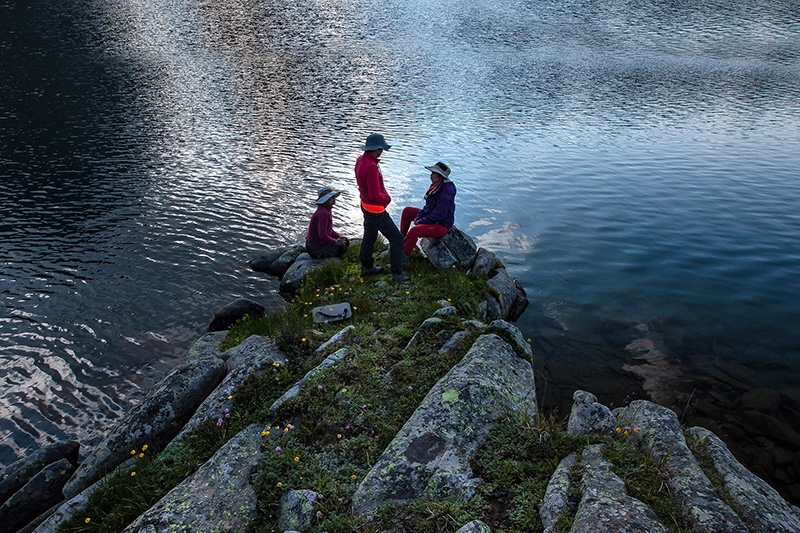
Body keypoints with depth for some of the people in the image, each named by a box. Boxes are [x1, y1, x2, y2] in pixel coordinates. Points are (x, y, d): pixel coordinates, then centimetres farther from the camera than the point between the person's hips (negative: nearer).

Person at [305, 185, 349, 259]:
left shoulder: (327, 210, 6)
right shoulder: (323, 213, -26)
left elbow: (329, 229, 16)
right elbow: (322, 235, -29)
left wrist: (338, 237, 2)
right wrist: (335, 242, -16)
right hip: (316, 247, -10)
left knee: (346, 242, 13)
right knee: (343, 248, -9)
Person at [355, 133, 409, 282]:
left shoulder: (361, 160, 0)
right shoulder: (371, 167, -30)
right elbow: (375, 195, -30)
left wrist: (384, 195, 2)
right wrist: (387, 198, -10)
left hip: (366, 206, 10)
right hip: (376, 210, -10)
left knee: (369, 236, 24)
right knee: (396, 238, 0)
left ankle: (366, 267, 40)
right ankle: (397, 273, 7)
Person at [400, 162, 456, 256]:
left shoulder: (445, 194, -28)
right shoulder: (435, 186, 1)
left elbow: (439, 215, -28)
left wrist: (421, 221, -18)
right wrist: (418, 217, -2)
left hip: (442, 225, -11)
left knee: (415, 230, -33)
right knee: (407, 211, 14)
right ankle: (401, 238, 25)